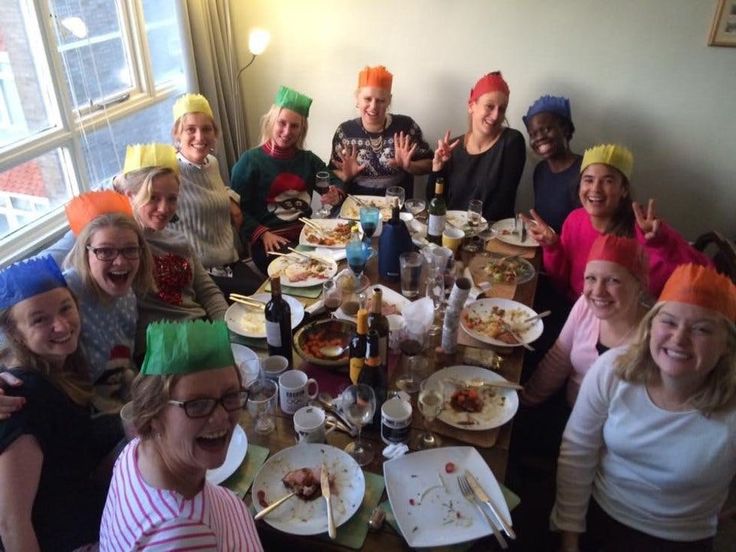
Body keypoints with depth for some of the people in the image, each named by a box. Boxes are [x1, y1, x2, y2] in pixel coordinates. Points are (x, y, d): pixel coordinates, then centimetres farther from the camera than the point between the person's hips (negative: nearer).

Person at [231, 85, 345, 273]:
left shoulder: (307, 158, 12)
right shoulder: (250, 160, -2)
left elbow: (334, 181, 22)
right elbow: (237, 210, -5)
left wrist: (336, 195, -2)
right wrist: (263, 234, -19)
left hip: (306, 233, 5)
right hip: (271, 241, -5)